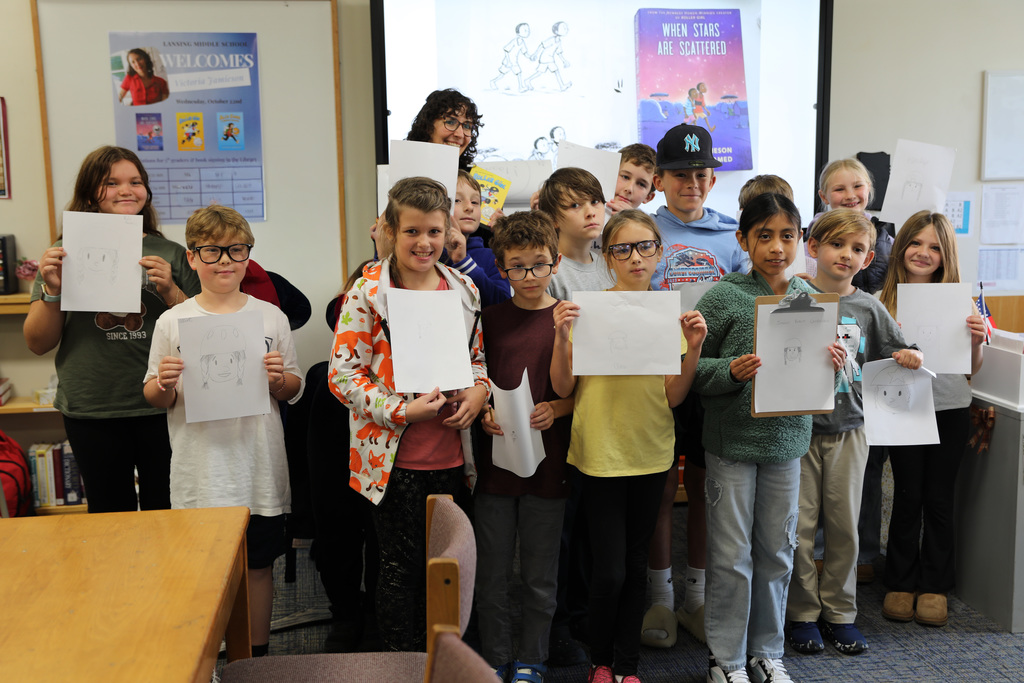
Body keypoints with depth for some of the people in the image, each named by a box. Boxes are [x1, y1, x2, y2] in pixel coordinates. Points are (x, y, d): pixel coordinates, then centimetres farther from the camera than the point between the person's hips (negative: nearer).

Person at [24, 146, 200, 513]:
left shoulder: (170, 254, 4)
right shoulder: (66, 254, 5)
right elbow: (38, 343, 6)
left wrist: (169, 290, -12)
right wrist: (52, 289, -10)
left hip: (160, 410, 0)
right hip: (90, 413, 1)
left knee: (165, 512, 6)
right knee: (109, 514, 13)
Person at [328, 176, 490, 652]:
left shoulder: (463, 289, 5)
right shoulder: (368, 292, -10)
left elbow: (478, 355, 16)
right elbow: (342, 374, -11)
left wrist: (478, 391, -5)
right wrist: (404, 410, -20)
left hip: (450, 455, 5)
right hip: (394, 457, -5)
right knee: (401, 565, 7)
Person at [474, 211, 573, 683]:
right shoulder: (490, 319, 3)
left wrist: (555, 409, -15)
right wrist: (485, 413, -9)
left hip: (547, 463, -1)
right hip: (494, 460, 1)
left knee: (540, 577, 10)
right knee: (492, 574, 10)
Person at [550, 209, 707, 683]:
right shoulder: (585, 308, -5)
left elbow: (673, 397, 0)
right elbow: (563, 388, -5)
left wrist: (693, 349, -14)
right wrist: (561, 336, -19)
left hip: (650, 452, 3)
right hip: (600, 453, -3)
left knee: (636, 564, 12)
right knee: (610, 569, -2)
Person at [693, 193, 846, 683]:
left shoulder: (809, 299, 5)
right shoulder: (725, 297, -9)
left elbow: (814, 366, 16)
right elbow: (689, 368, -9)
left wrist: (831, 364, -5)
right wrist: (731, 371, -25)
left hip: (787, 438, 5)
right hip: (732, 439, -4)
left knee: (777, 550, 14)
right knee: (731, 554, 4)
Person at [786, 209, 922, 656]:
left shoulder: (869, 308, 5)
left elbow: (895, 353, 14)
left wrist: (911, 359, -7)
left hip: (848, 427, 3)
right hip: (800, 426, -3)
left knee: (844, 525, 11)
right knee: (799, 526, 2)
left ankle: (839, 612, 26)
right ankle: (802, 613, 19)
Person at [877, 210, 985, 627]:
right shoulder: (884, 301, -2)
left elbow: (973, 369, 6)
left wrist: (977, 340, -13)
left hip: (950, 410, 1)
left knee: (939, 499, 9)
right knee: (907, 498, 6)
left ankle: (934, 586, 22)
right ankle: (900, 584, 20)